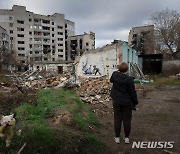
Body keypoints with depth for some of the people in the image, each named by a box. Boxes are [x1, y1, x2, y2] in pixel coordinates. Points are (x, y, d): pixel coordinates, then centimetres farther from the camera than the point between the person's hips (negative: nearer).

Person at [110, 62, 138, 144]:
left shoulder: (114, 74, -7)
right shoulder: (129, 79, -18)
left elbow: (111, 80, 18)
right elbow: (133, 92, -11)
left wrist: (118, 71, 18)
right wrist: (135, 103, 1)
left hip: (116, 101, 3)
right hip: (127, 102, -3)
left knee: (117, 119, 11)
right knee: (127, 120, 10)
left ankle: (117, 137, 20)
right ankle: (127, 138, 22)